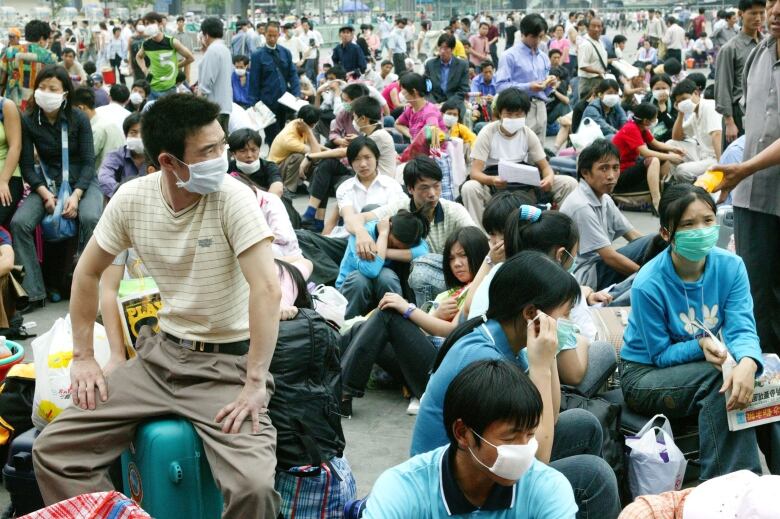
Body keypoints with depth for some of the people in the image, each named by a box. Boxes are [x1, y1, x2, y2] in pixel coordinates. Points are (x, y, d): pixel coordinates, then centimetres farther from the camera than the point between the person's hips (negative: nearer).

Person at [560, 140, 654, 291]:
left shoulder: (604, 199, 9)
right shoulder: (581, 206, -19)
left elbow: (633, 236, 9)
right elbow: (610, 257, -21)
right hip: (586, 277, -9)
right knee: (652, 244, -17)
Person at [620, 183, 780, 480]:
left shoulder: (730, 266, -11)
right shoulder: (648, 285, -23)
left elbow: (742, 329, -20)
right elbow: (660, 355, -13)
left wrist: (747, 363, -43)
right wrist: (700, 347, -33)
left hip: (706, 365, 5)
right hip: (645, 375, -4)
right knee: (720, 378, -31)